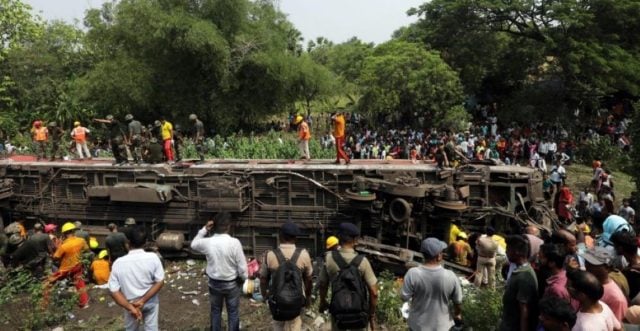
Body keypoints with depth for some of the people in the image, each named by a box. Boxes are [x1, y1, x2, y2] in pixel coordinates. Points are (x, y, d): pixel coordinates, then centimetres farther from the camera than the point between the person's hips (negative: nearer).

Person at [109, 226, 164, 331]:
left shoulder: (119, 263, -17)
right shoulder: (153, 258, -19)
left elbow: (114, 291, -17)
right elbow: (160, 282, -18)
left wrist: (130, 307, -18)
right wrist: (143, 300, -17)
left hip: (131, 303, 1)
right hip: (150, 302, 0)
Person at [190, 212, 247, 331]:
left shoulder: (207, 242, -15)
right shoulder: (234, 243, -24)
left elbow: (193, 245, 10)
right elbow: (242, 266, -17)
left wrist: (204, 229, 2)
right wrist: (245, 280, 1)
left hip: (214, 283, 3)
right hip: (231, 284, -3)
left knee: (215, 311, 22)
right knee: (233, 312, 16)